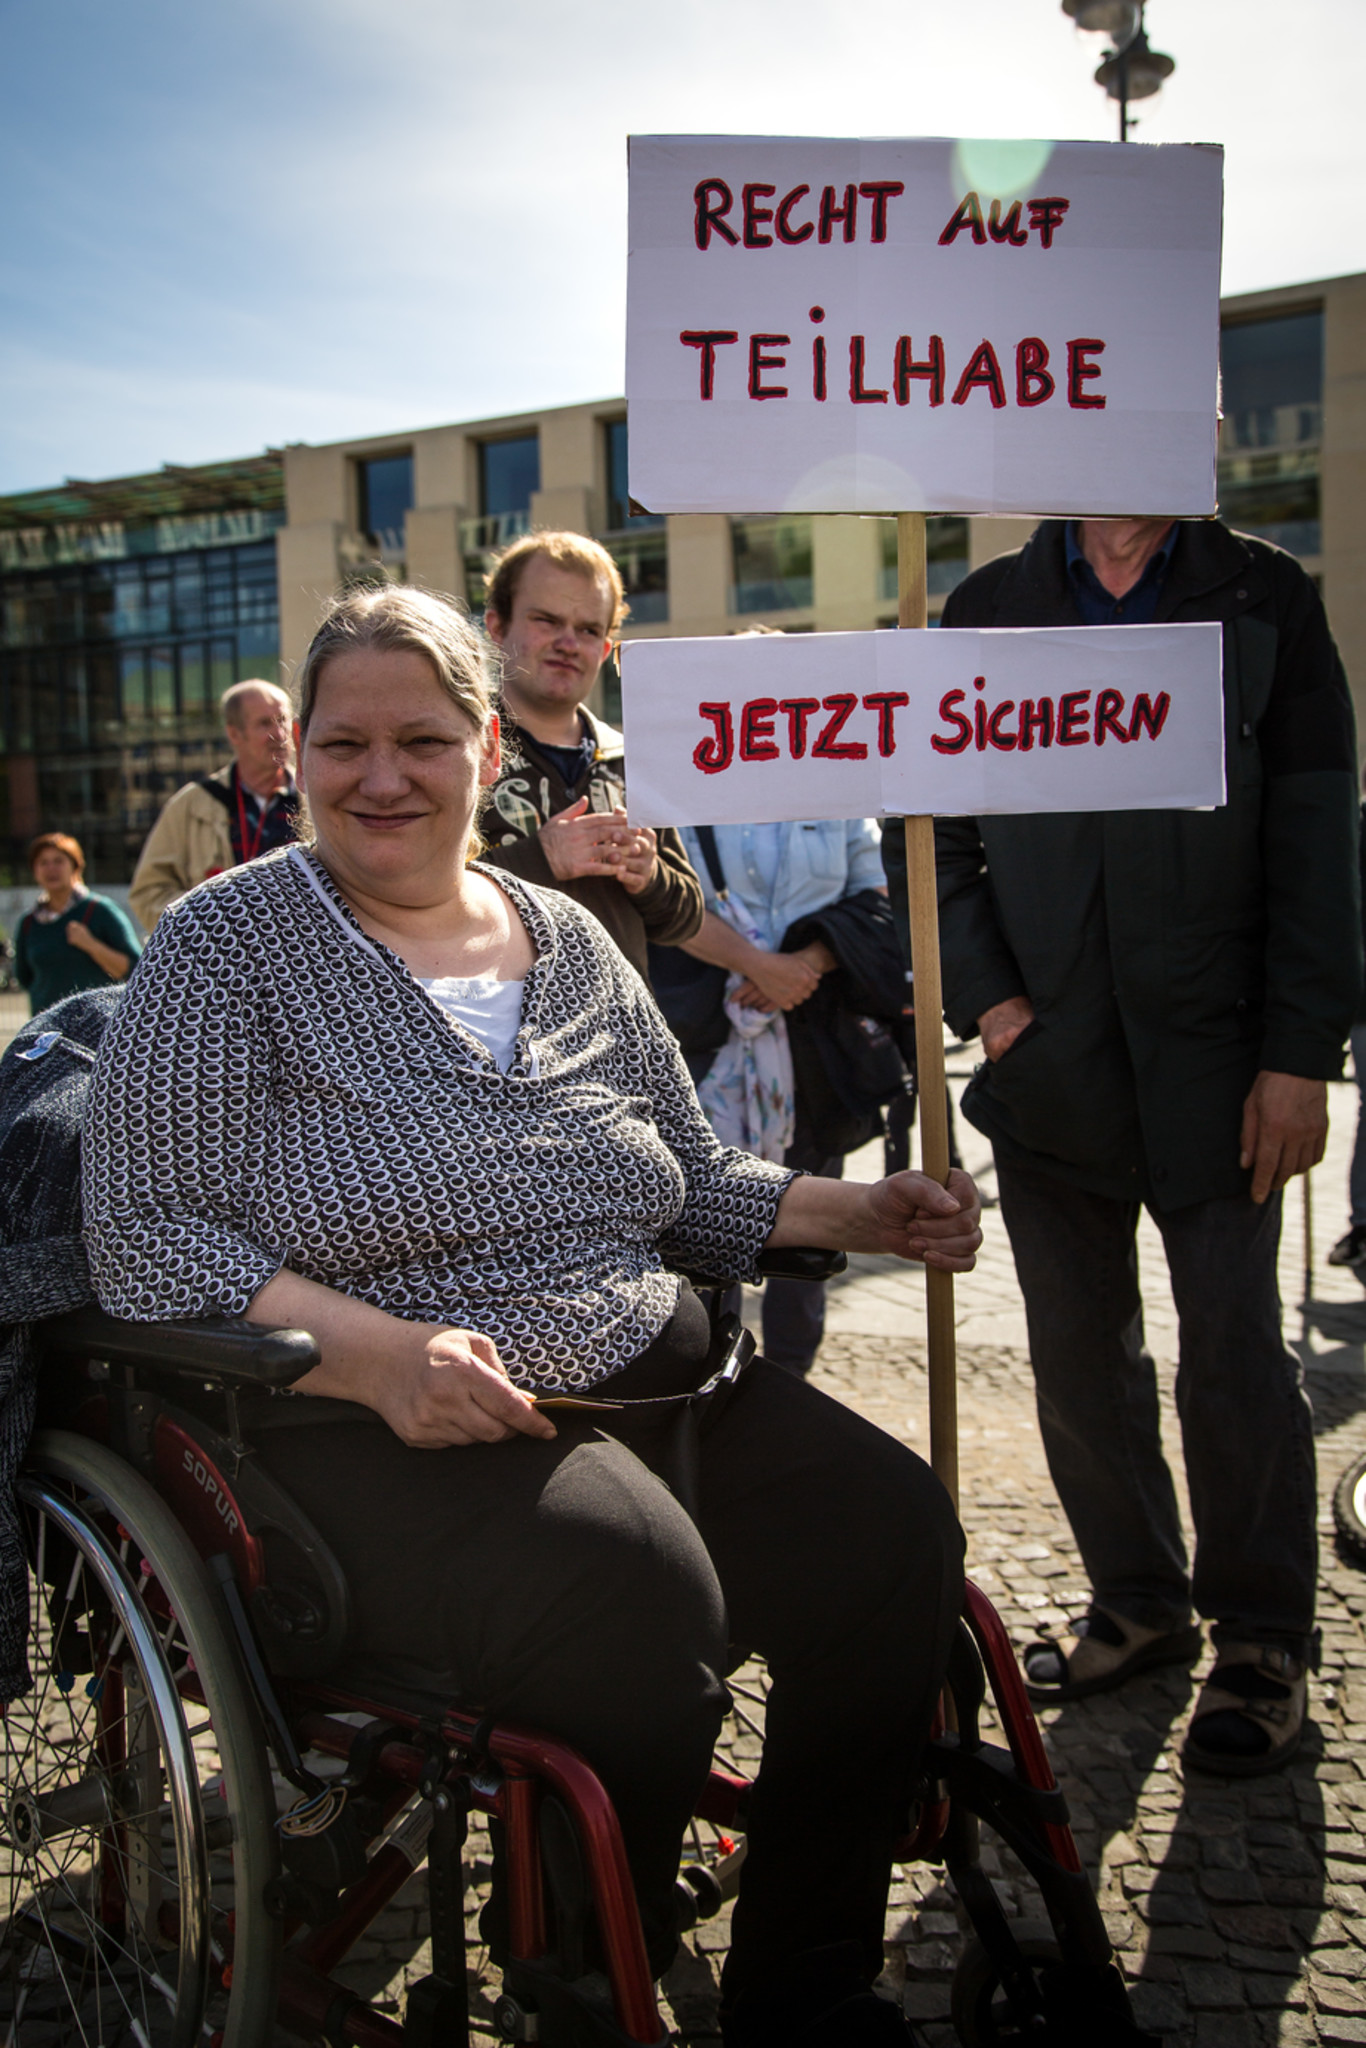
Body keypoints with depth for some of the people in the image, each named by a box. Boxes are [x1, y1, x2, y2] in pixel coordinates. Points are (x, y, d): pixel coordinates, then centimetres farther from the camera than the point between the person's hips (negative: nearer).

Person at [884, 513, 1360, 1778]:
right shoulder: (987, 609, 10)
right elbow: (926, 830, 9)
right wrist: (985, 997, -3)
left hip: (1215, 1062, -2)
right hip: (1050, 1058, 3)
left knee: (1236, 1356, 2)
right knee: (1078, 1357, 10)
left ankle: (1261, 1638, 21)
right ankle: (1138, 1605, 28)